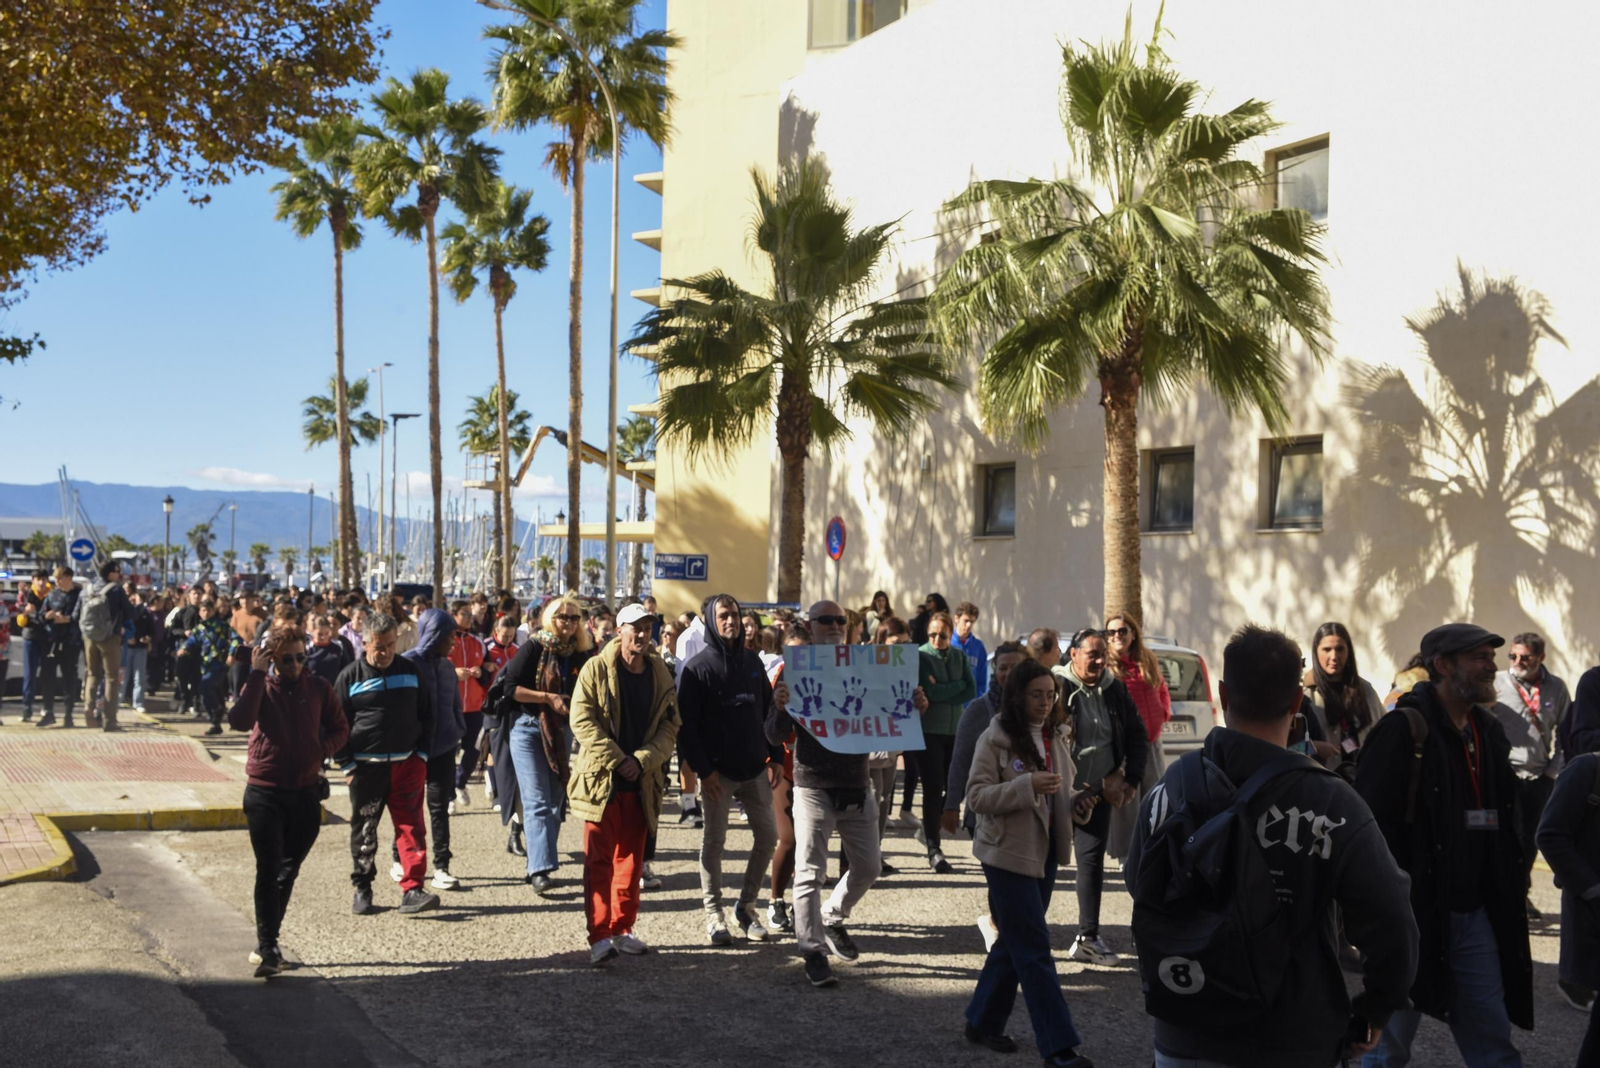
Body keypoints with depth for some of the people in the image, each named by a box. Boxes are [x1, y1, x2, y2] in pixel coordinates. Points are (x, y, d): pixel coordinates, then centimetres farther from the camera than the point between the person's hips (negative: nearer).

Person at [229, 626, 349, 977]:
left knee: (288, 871, 13)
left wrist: (320, 750, -10)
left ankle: (267, 942, 27)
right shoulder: (260, 687, -3)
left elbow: (340, 729, 10)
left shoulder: (318, 688, 2)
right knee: (269, 870, -7)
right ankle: (268, 948, -5)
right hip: (264, 793, -3)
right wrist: (257, 674, -21)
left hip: (306, 793, 3)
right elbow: (240, 721, -22)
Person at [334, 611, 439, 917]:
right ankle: (362, 889, 22)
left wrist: (422, 754, 4)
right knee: (363, 831, 8)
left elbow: (426, 715, 13)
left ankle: (412, 890, -7)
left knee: (410, 826, -6)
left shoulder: (411, 671, 6)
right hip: (366, 766, -1)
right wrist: (346, 765, -2)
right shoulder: (350, 676, 0)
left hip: (407, 763, 1)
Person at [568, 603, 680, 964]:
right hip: (601, 779, -4)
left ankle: (622, 929, 21)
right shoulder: (596, 669, -5)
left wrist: (642, 760, -13)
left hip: (641, 782, 4)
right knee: (599, 860, -4)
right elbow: (582, 720, -11)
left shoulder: (661, 675, 6)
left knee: (631, 859, 11)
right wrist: (617, 760, -16)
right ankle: (599, 935, -3)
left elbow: (669, 726, 3)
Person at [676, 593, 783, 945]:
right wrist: (702, 769, -15)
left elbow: (768, 711, 14)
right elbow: (686, 724, -9)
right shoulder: (697, 668, -6)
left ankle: (747, 906, 19)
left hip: (755, 769, 5)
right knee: (714, 840, 2)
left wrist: (775, 757, 6)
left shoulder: (752, 662, 9)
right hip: (717, 771, -5)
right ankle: (713, 913, 12)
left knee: (767, 836, 6)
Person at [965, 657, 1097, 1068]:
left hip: (1045, 850, 7)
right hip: (1009, 851, -7)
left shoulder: (1057, 737, 7)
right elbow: (977, 797, -18)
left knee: (1015, 942, 15)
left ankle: (983, 1022, 29)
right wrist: (1027, 785, -29)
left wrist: (1076, 803, -3)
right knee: (1034, 949, -5)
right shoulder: (994, 739, -13)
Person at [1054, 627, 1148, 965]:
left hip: (1099, 793, 4)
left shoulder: (1115, 690, 7)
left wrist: (1131, 780, 2)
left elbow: (1137, 736, 15)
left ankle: (1088, 938, 14)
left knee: (1093, 861, 6)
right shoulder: (1057, 686, -10)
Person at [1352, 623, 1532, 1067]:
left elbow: (1501, 826, 19)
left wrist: (1510, 895, 13)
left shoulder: (1490, 732, 11)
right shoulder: (1403, 730, -13)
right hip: (1412, 915, -7)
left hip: (1475, 915, 7)